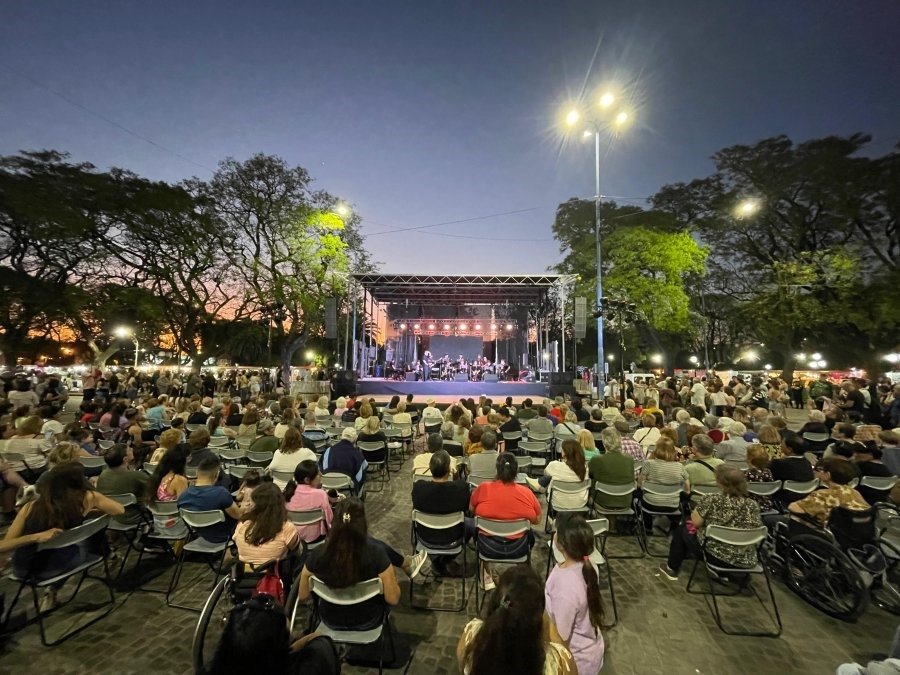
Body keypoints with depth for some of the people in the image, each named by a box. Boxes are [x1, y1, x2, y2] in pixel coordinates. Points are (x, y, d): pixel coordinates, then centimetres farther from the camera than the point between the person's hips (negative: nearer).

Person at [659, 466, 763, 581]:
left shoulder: (710, 500, -18)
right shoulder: (753, 505, -8)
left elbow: (696, 523, -8)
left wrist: (696, 511, 13)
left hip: (716, 557, -5)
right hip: (747, 562, 5)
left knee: (682, 529, 22)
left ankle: (672, 569, 32)